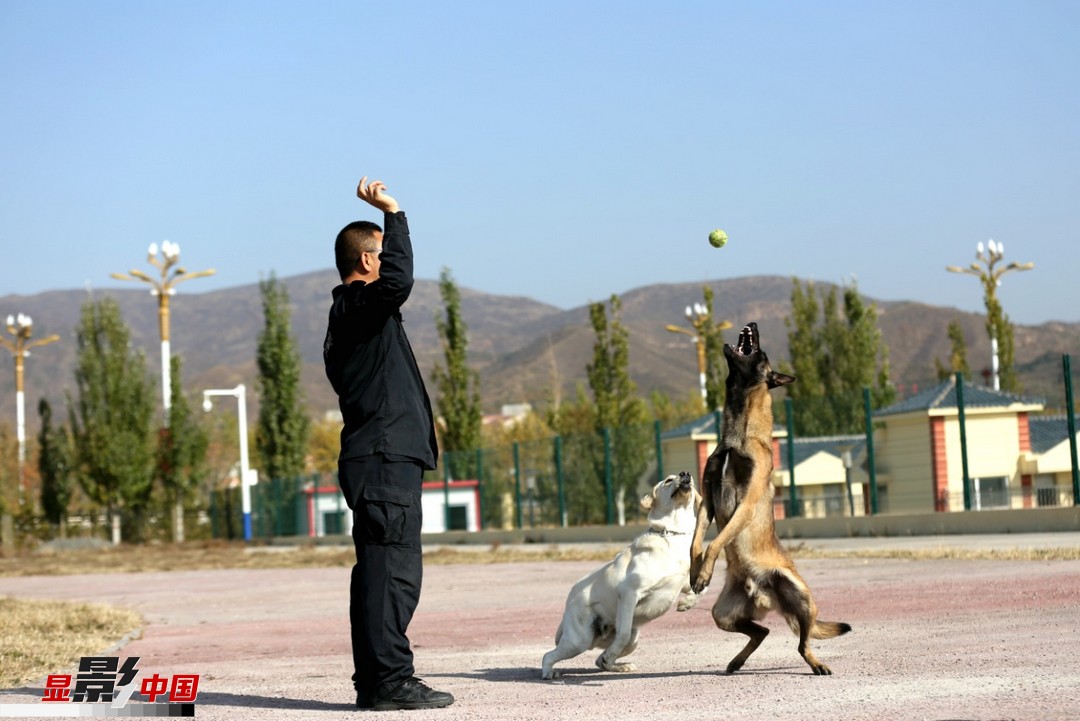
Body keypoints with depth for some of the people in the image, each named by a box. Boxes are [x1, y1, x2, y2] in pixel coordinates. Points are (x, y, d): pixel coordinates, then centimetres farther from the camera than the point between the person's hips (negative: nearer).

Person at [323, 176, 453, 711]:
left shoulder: (349, 314, 23)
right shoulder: (359, 304, -9)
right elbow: (398, 282, -30)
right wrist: (392, 214, -22)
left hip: (376, 460, 11)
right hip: (385, 460, -11)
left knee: (377, 572, 11)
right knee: (394, 571, -11)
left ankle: (373, 682, 14)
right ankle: (390, 681, -12)